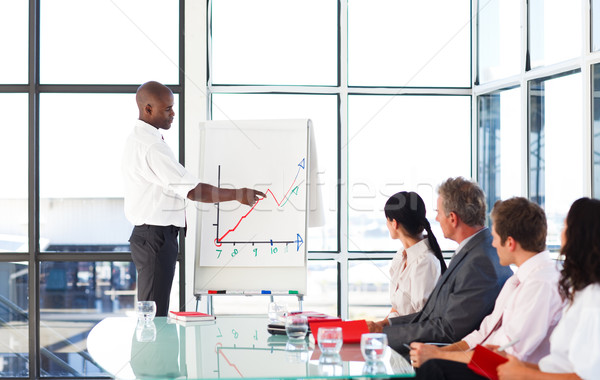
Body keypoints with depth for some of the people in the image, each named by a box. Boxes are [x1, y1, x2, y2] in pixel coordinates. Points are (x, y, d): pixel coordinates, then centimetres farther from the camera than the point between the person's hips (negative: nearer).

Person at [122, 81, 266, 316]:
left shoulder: (137, 139, 14)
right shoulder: (151, 147, -20)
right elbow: (193, 191, -22)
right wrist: (238, 195, -14)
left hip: (147, 233, 10)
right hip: (156, 237, -10)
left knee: (153, 314, 14)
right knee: (155, 315, -7)